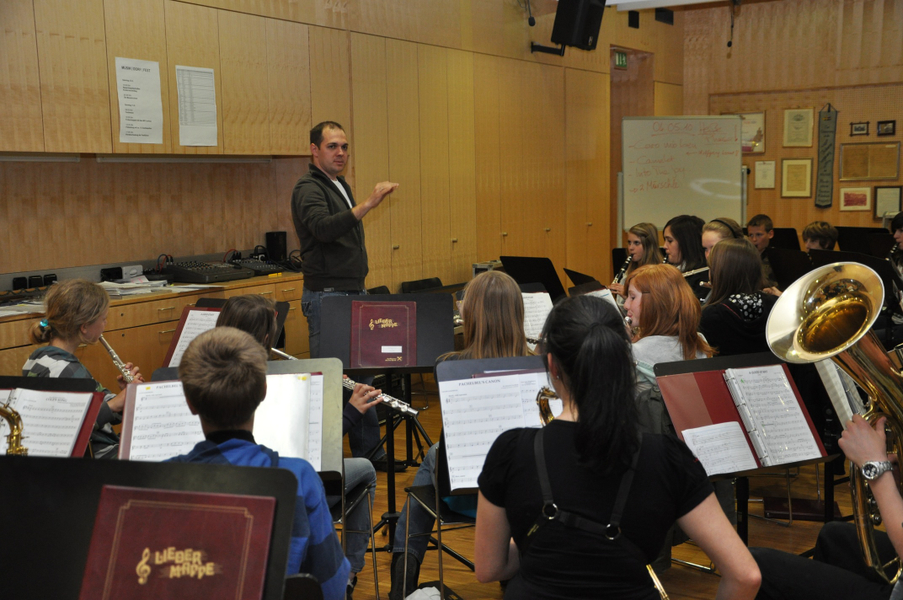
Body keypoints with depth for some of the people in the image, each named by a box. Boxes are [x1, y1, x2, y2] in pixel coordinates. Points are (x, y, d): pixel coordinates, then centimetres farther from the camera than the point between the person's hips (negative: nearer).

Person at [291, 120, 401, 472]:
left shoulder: (341, 187, 16)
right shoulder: (308, 189, -12)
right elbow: (323, 228, -32)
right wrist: (368, 205, -39)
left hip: (354, 293, 9)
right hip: (327, 296, -9)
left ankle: (368, 451, 22)